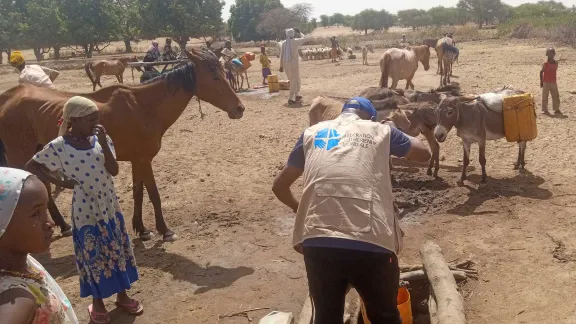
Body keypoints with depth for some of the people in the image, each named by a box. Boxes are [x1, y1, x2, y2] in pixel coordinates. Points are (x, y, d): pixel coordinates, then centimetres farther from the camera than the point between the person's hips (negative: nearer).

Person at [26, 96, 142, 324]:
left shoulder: (101, 140, -4)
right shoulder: (59, 146, -13)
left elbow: (114, 171, -13)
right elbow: (31, 166, -4)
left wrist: (104, 143, -24)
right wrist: (61, 183, -10)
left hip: (110, 206, 3)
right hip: (85, 211, -3)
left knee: (118, 252, 14)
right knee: (94, 256, 9)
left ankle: (122, 296, 33)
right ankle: (97, 303, 29)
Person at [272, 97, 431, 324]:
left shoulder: (312, 133, 19)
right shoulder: (380, 130, 15)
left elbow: (279, 186, 25)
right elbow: (424, 153, 31)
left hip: (317, 242, 1)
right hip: (371, 243, -1)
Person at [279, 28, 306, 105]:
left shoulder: (284, 43, 3)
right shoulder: (295, 41, -9)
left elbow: (281, 55, 4)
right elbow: (303, 38, 11)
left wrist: (281, 66, 10)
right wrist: (299, 32, 26)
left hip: (286, 64, 5)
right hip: (294, 63, -5)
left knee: (292, 80, 21)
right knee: (294, 80, 0)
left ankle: (297, 95, 31)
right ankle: (291, 98, -6)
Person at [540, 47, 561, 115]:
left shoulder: (556, 63, 4)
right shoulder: (545, 64, -9)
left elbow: (555, 71, 13)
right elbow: (541, 72, -4)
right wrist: (541, 81, -6)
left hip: (553, 82, 4)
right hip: (546, 83, -4)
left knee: (556, 96, 5)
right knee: (545, 96, 1)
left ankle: (556, 109, 13)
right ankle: (545, 109, 10)